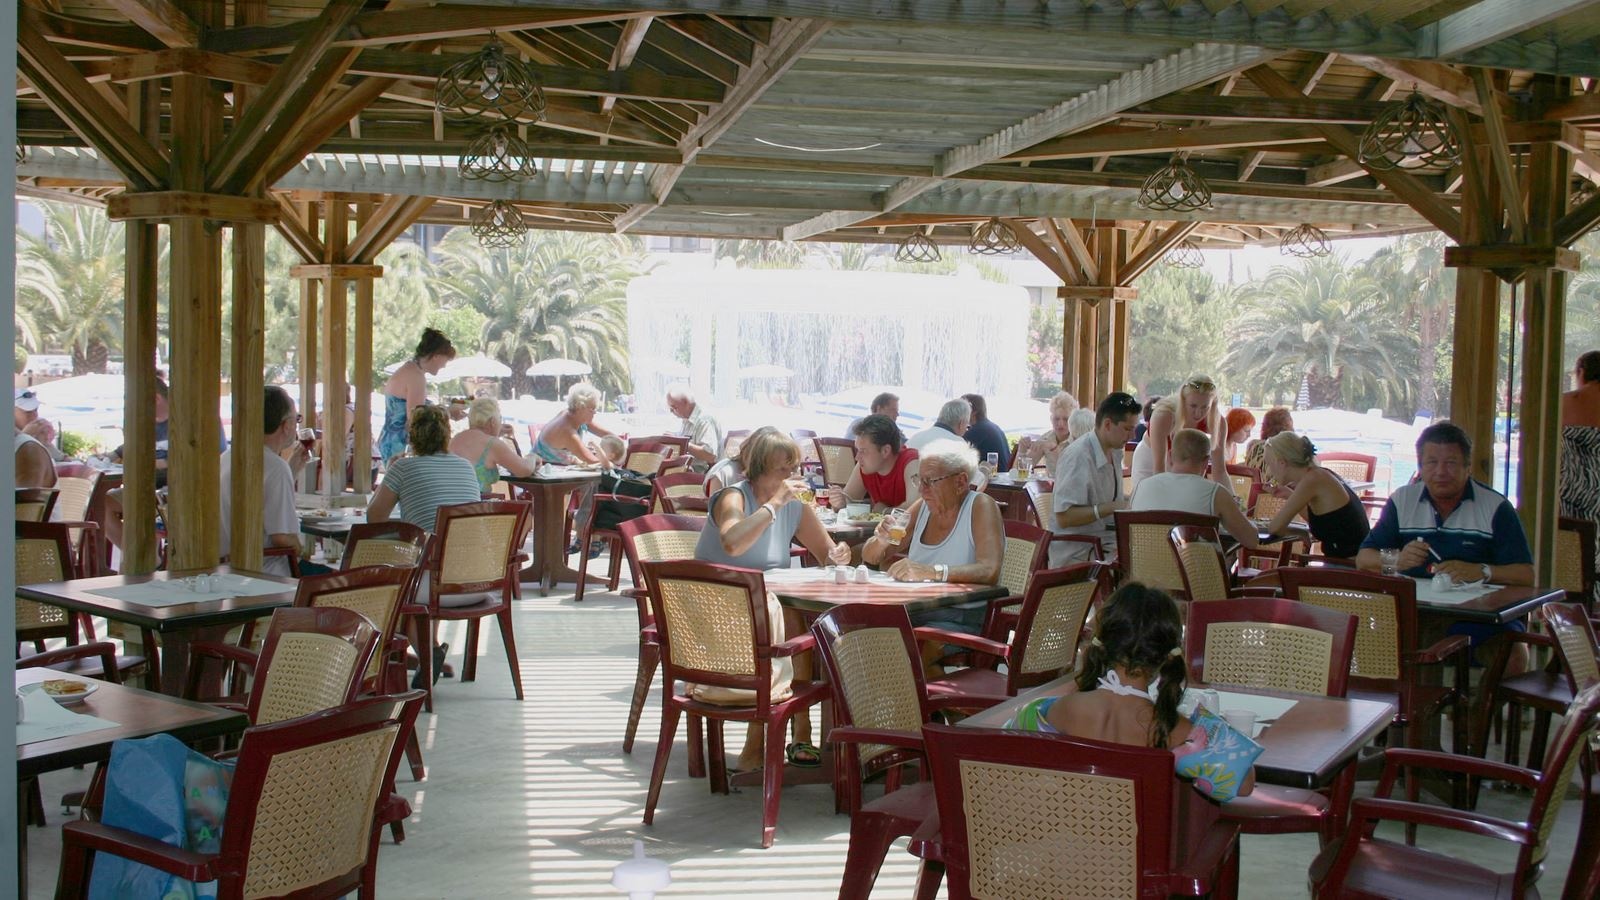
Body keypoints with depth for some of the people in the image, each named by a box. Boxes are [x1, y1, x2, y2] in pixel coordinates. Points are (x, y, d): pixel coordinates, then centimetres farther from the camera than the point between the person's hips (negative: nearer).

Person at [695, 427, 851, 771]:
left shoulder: (796, 507, 7)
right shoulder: (733, 497, -11)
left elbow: (828, 554, 15)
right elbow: (732, 544, -33)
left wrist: (838, 557, -9)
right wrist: (774, 503, -28)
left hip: (765, 605, 6)